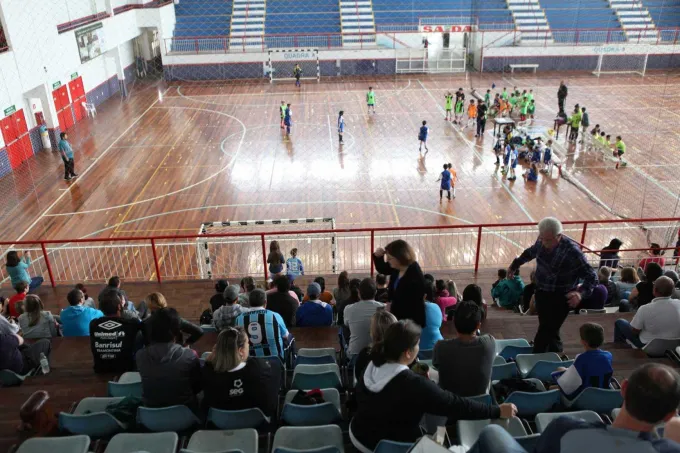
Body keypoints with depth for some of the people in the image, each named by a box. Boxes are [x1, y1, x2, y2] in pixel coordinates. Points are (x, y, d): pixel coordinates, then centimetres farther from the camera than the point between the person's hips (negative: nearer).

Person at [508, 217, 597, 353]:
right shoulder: (542, 241, -8)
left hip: (560, 299, -6)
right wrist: (515, 265, 26)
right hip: (542, 294, 6)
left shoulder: (572, 251, -27)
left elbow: (592, 277, -21)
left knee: (544, 333, -3)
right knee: (550, 331, 19)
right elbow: (531, 252, 15)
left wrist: (581, 293, -40)